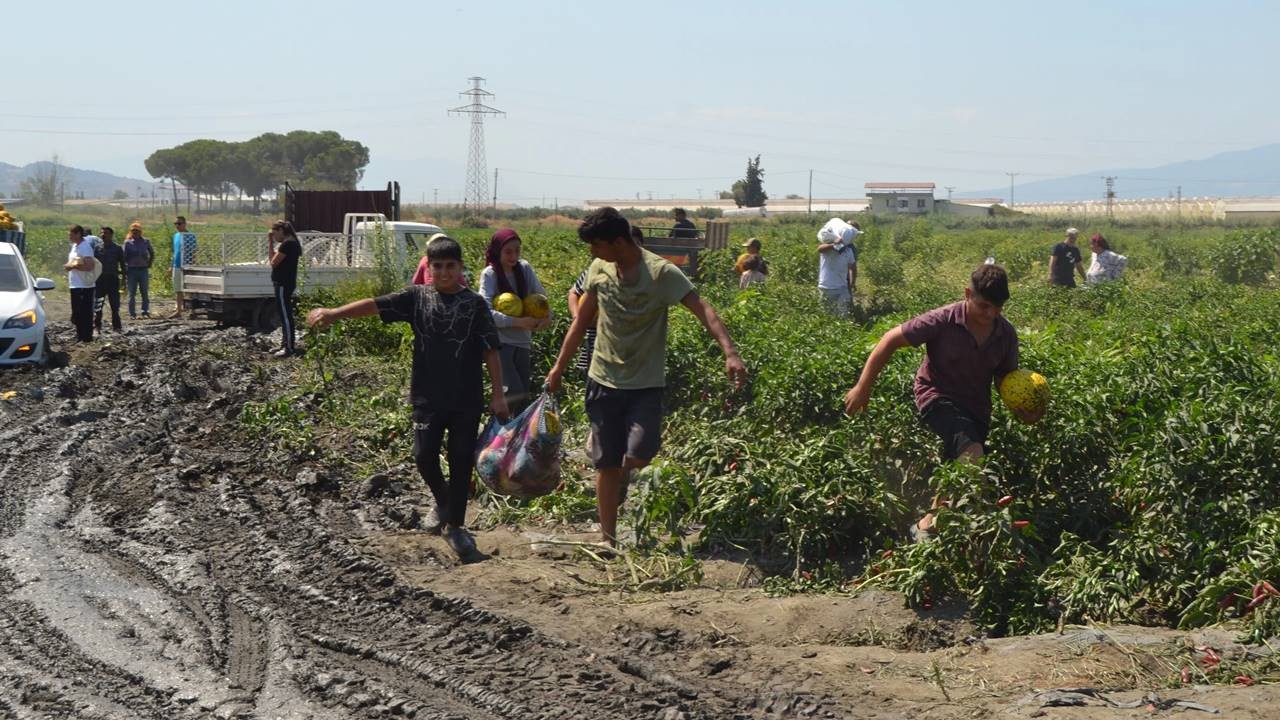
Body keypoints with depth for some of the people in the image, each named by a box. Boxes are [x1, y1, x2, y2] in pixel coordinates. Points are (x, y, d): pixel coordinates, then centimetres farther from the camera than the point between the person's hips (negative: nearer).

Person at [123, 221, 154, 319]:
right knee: (132, 293, 0)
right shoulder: (128, 243, 1)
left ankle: (145, 312, 9)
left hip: (143, 270, 1)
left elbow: (152, 254, 18)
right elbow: (124, 257, 0)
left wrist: (149, 264, 8)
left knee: (145, 292, 2)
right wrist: (125, 272, -5)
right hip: (132, 270, -1)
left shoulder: (146, 242, 6)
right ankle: (132, 314, 4)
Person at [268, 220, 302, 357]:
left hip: (283, 284, -11)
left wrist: (270, 243, -9)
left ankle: (289, 348, -5)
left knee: (285, 315, -7)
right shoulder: (290, 243, 14)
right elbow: (275, 260, 15)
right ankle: (285, 345, 23)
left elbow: (273, 262, -15)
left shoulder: (287, 244, -17)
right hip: (285, 283, 11)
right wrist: (272, 244, 6)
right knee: (285, 315, 16)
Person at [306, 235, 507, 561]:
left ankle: (455, 525, 18)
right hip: (428, 396, 1)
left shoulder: (474, 304, -2)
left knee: (461, 461, 4)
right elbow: (375, 305, -8)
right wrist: (334, 313, -21)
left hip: (467, 399, -1)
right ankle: (442, 503, 28)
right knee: (424, 455, -2)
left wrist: (498, 394, -5)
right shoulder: (417, 297, 2)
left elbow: (490, 351, -2)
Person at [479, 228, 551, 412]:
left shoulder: (525, 268, 3)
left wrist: (547, 314, -17)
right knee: (515, 392, -16)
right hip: (500, 342, -5)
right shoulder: (490, 274, -10)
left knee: (523, 397, 9)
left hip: (521, 342, 5)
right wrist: (518, 322, -25)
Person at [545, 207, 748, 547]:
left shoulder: (661, 273, -15)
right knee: (606, 464, 5)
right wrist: (559, 367, 13)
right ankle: (608, 539, 16)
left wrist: (730, 352, -38)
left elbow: (702, 309, -24)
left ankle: (622, 482, 18)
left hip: (646, 384, -4)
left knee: (638, 455, -17)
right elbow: (582, 321, 12)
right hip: (604, 380, 4)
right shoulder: (599, 269, 1)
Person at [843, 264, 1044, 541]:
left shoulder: (1006, 335, -5)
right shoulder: (942, 321, -20)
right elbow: (890, 341, -13)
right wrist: (863, 388, -12)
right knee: (973, 454, -30)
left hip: (976, 408, 6)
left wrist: (1022, 411, -12)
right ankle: (928, 525, -23)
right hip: (938, 397, -6)